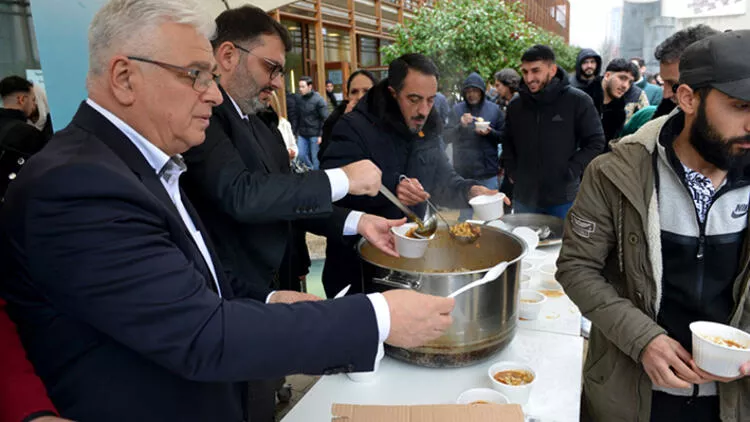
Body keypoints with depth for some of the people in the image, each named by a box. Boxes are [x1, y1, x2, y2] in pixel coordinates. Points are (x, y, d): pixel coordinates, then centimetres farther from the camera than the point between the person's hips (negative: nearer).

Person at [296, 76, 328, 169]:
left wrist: (321, 135, -14)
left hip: (315, 134, -4)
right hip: (302, 134, 4)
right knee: (300, 155, 2)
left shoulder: (318, 99, -9)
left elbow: (325, 119, -10)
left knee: (315, 158, 2)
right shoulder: (298, 98, 3)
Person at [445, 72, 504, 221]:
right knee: (465, 215, 12)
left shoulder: (494, 109, 3)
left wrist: (490, 132, -15)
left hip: (488, 171, 0)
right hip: (463, 171, 0)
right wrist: (460, 126, -19)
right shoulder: (457, 109, 3)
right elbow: (446, 136, -1)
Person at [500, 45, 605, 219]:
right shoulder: (516, 106, 5)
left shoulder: (578, 101, -6)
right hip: (524, 199, 3)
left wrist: (570, 172, -10)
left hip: (563, 200, -3)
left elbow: (596, 142, -3)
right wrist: (511, 171, 5)